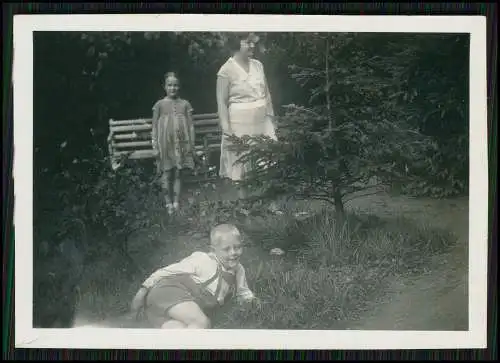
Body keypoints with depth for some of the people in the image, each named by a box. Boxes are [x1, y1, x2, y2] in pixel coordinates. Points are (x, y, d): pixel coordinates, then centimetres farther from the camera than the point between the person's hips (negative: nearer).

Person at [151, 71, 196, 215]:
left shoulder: (185, 104, 6)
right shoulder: (159, 105, 3)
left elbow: (190, 126, 7)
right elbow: (154, 127, 4)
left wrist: (192, 145, 2)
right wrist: (155, 145, -3)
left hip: (181, 143, 1)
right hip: (166, 144, -1)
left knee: (178, 174, 5)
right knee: (166, 174, 1)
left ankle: (176, 203, 10)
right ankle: (168, 203, 9)